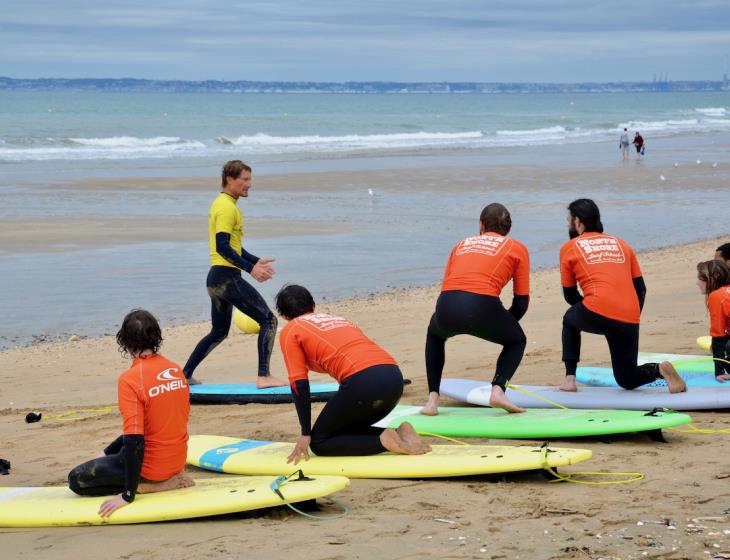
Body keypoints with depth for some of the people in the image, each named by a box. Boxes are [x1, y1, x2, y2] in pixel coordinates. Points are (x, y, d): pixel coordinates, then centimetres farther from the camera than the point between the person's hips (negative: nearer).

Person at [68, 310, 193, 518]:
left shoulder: (130, 379, -23)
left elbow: (135, 439, -27)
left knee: (76, 479, 3)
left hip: (152, 466, -9)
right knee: (112, 451, 33)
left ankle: (151, 486, -7)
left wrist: (128, 494, -22)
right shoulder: (176, 369, -1)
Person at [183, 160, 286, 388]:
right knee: (268, 320, -8)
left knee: (219, 332, 21)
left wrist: (256, 261, 22)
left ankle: (185, 375, 21)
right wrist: (250, 268, -26)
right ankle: (264, 376, -13)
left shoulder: (222, 204, 19)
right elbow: (222, 247, -23)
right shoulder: (227, 207, -13)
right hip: (227, 277, -10)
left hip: (215, 278, 10)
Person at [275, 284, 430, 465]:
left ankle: (383, 441, -9)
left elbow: (299, 384, 6)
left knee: (319, 442, 10)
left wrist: (306, 434, 9)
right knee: (347, 431, 27)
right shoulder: (338, 319, 34)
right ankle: (400, 434, 3)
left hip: (363, 381, -7)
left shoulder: (289, 332, 15)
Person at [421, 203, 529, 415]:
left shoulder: (463, 244, 30)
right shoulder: (517, 248, 22)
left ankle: (432, 400, 24)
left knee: (435, 334, 39)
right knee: (517, 340, 30)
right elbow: (522, 301, 18)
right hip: (483, 307, -3)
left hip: (447, 308, 3)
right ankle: (498, 389, 4)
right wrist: (503, 324, 36)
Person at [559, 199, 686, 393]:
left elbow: (570, 295, 17)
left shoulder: (569, 248, 12)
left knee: (570, 319, 32)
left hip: (595, 315, -4)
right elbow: (640, 288, 21)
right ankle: (659, 370, -12)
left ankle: (570, 378, 19)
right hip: (629, 321, 4)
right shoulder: (621, 244, 23)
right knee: (627, 379, 18)